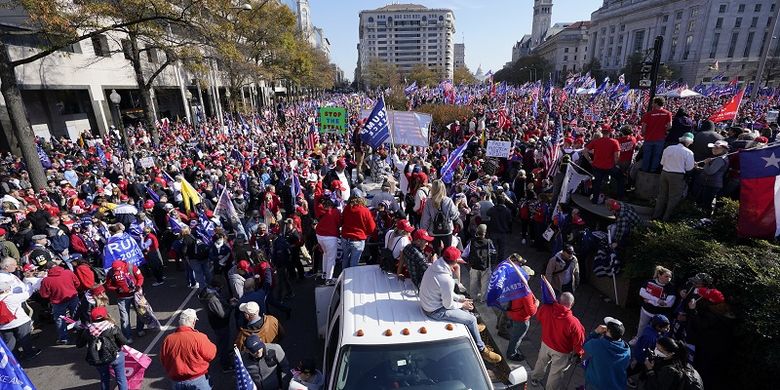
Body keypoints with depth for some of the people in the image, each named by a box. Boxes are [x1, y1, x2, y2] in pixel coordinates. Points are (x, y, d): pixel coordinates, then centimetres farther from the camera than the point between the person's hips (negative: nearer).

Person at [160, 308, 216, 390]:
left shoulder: (168, 339, -9)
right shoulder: (199, 338, -22)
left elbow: (163, 361, 6)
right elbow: (210, 355, -11)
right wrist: (212, 346, 7)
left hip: (177, 381, 4)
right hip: (198, 380, -4)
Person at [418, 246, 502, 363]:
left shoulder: (435, 266, -7)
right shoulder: (446, 280, -33)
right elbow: (448, 305, -20)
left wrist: (460, 298, 7)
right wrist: (462, 305, -2)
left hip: (427, 302, 9)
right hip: (436, 311, -9)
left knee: (465, 304, 25)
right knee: (472, 319, 1)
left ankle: (472, 327, 46)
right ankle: (481, 350, 20)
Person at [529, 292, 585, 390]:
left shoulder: (545, 308, -26)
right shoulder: (573, 322, -37)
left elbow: (538, 316, -1)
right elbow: (579, 341, -21)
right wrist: (578, 353, 0)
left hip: (545, 344, 4)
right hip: (561, 352, -4)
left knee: (541, 362, 32)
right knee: (555, 373, 22)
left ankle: (535, 379, 57)